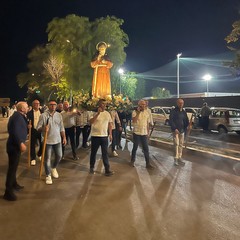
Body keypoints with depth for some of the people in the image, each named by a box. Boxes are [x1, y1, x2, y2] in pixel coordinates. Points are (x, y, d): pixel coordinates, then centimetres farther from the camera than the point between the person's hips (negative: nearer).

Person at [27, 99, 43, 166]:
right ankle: (33, 159, 15)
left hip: (41, 130, 2)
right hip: (33, 131, -2)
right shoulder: (29, 113, -2)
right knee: (32, 145, 3)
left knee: (42, 144, 9)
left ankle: (39, 155, 35)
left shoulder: (42, 112, 5)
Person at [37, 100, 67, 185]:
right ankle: (48, 175, 18)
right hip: (47, 140, -4)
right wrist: (43, 128, -28)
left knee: (59, 156, 12)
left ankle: (54, 168, 40)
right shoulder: (43, 115, -8)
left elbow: (62, 128, 8)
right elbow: (38, 128, -7)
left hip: (57, 140, 4)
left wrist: (64, 137, 3)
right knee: (47, 158, 3)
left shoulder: (59, 115, 4)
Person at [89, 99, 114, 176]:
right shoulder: (94, 113, -8)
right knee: (93, 152, 11)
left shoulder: (107, 113, 6)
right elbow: (91, 122, -23)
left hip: (104, 136, 3)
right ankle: (91, 168, 28)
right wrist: (98, 113, -27)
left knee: (105, 153, 5)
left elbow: (110, 124, 13)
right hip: (95, 136, -3)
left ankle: (107, 170, 9)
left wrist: (110, 134, 9)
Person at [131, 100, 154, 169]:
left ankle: (148, 163, 10)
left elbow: (147, 123, 10)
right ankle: (132, 161, 28)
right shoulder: (135, 112, -8)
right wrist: (138, 112, -23)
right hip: (136, 133, -3)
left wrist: (148, 132, 9)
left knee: (146, 149, 3)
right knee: (135, 148, 10)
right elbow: (134, 121, -24)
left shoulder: (146, 112, 5)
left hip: (144, 133, 3)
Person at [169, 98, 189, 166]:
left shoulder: (184, 112, 11)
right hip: (175, 130, -6)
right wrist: (175, 128, -19)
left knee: (181, 144, 9)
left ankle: (179, 158, 17)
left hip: (182, 131, 6)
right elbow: (171, 121, -13)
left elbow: (186, 121, 16)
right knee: (176, 144, -9)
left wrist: (185, 129, 3)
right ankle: (176, 158, -2)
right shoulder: (173, 111, -7)